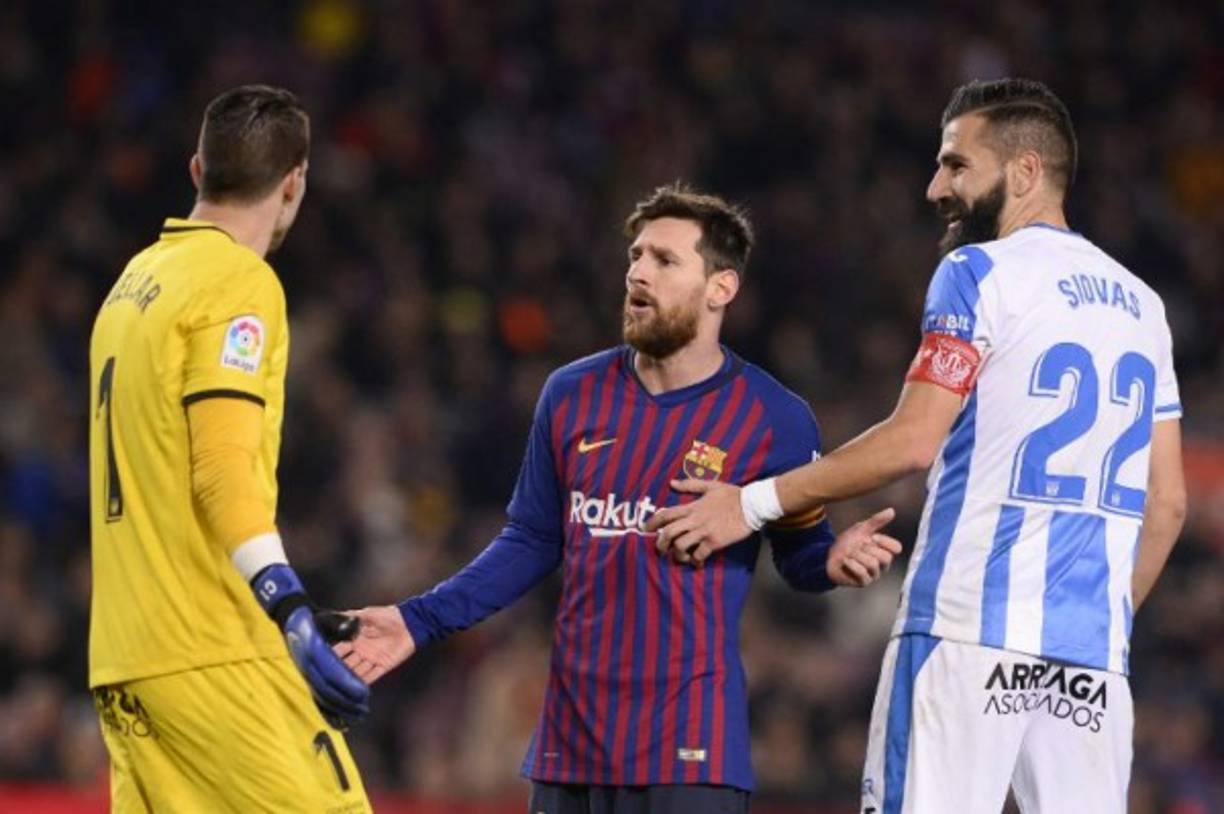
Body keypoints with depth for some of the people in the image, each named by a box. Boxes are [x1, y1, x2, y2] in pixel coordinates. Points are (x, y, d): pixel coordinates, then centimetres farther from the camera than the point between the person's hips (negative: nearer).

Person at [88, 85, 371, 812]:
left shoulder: (133, 282, 18)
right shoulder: (240, 283, -8)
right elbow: (225, 473, -18)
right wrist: (291, 612, -24)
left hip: (124, 653, 8)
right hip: (216, 654, -8)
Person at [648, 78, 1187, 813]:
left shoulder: (981, 274, -2)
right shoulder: (1139, 304, 18)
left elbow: (914, 441, -11)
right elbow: (1169, 501, 17)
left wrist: (755, 502, -5)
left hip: (971, 624, -6)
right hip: (1093, 651, 6)